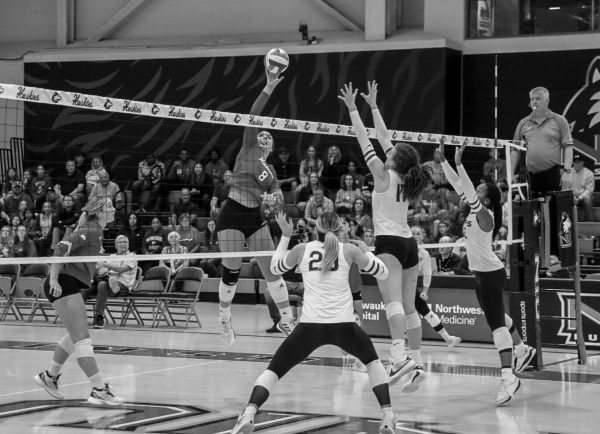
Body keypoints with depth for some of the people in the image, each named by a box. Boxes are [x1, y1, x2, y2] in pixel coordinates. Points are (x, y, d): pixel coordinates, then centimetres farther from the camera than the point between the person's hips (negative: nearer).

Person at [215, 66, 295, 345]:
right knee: (231, 273, -2)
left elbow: (278, 195, 10)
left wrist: (273, 198, -14)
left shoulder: (270, 171, 19)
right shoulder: (247, 149, 4)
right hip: (233, 215, -5)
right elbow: (252, 116, -6)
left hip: (255, 219, 5)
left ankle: (286, 319, 10)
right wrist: (268, 88, -14)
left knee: (272, 270, 1)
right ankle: (224, 319, 18)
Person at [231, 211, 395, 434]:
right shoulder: (348, 250, 7)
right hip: (343, 325, 0)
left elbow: (275, 267, 28)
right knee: (372, 360, 27)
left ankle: (248, 414, -15)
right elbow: (383, 272, 18)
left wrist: (285, 236, 36)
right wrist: (366, 250, 33)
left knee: (274, 368, 9)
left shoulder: (302, 249, 9)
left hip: (310, 326, 0)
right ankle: (387, 416, 15)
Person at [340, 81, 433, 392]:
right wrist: (373, 106, 26)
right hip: (409, 243, 8)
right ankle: (415, 363, 15)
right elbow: (384, 138, 18)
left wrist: (353, 109, 2)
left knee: (393, 301, -23)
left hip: (389, 243, -8)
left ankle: (400, 358, -40)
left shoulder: (385, 176, -7)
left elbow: (365, 141, -4)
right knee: (409, 307, 11)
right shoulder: (406, 179, 9)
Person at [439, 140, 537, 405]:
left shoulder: (485, 214, -17)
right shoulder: (475, 210, 6)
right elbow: (459, 186, 10)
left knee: (496, 322, -15)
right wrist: (443, 160, 6)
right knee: (496, 317, 25)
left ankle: (509, 378, -21)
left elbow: (469, 194, -32)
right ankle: (522, 350, 44)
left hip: (491, 274, -10)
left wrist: (459, 164, -36)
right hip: (482, 273, 10)